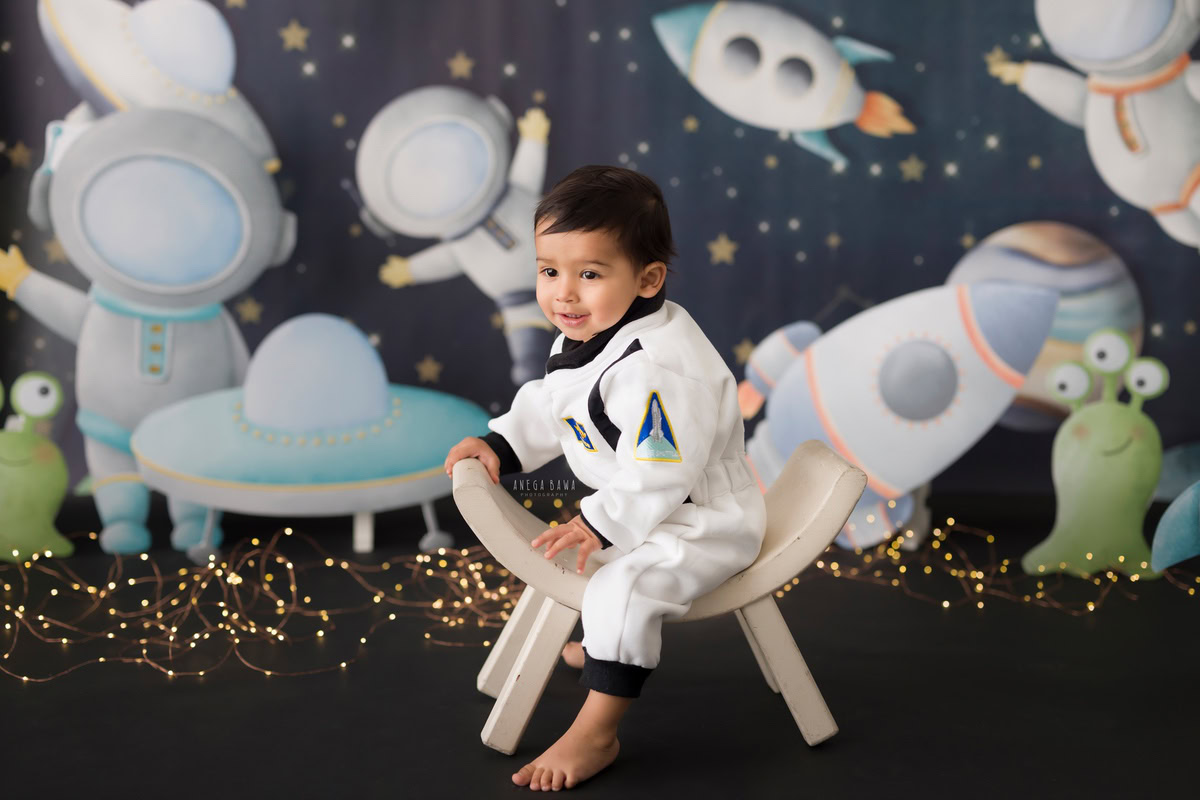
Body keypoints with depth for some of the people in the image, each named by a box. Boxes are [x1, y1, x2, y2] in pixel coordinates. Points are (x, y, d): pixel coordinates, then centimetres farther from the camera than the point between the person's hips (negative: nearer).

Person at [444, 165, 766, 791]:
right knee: (563, 552, 30)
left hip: (704, 519, -11)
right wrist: (499, 443, 1)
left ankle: (596, 734, -17)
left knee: (623, 587, -31)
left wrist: (601, 525, -29)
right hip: (636, 505, 11)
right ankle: (601, 645, 53)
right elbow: (548, 409, 14)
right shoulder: (580, 340, -1)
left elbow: (660, 473, -33)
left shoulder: (655, 368, -34)